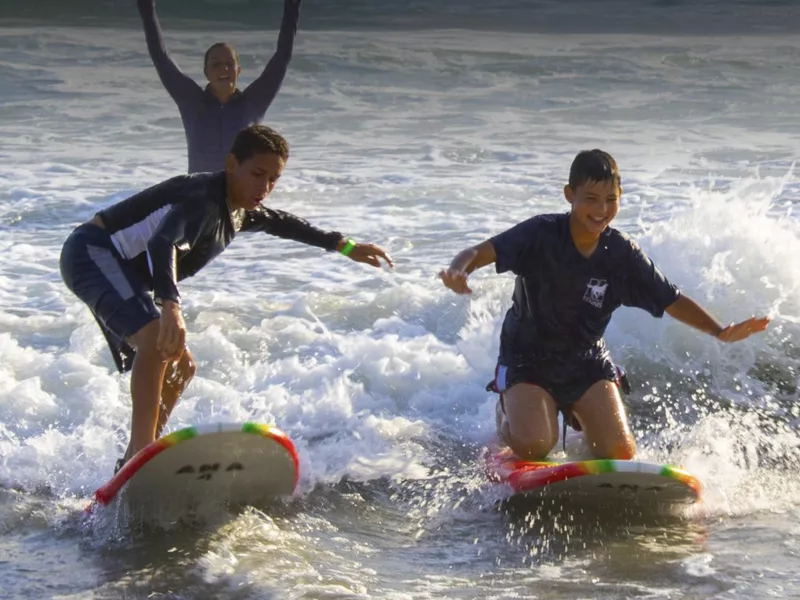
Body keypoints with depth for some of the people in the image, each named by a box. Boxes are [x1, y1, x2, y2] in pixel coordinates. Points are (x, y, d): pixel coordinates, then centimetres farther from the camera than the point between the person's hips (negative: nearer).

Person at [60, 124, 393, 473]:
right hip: (93, 253, -11)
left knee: (180, 367, 15)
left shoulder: (239, 212, 9)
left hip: (119, 268, 11)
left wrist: (345, 247, 37)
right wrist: (171, 307, -58)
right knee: (158, 342, -32)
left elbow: (281, 223, 30)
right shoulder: (203, 201, -24)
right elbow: (163, 243, -42)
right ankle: (140, 453, -38)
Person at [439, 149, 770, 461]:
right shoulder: (541, 234, -21)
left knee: (620, 452, -13)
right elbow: (480, 252, -29)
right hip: (527, 359, -3)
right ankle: (506, 416, 16)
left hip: (586, 361, 3)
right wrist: (458, 272, -53)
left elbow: (672, 301, -4)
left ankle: (581, 423, 26)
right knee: (533, 446, -25)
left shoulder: (622, 254, -11)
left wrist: (719, 331, -19)